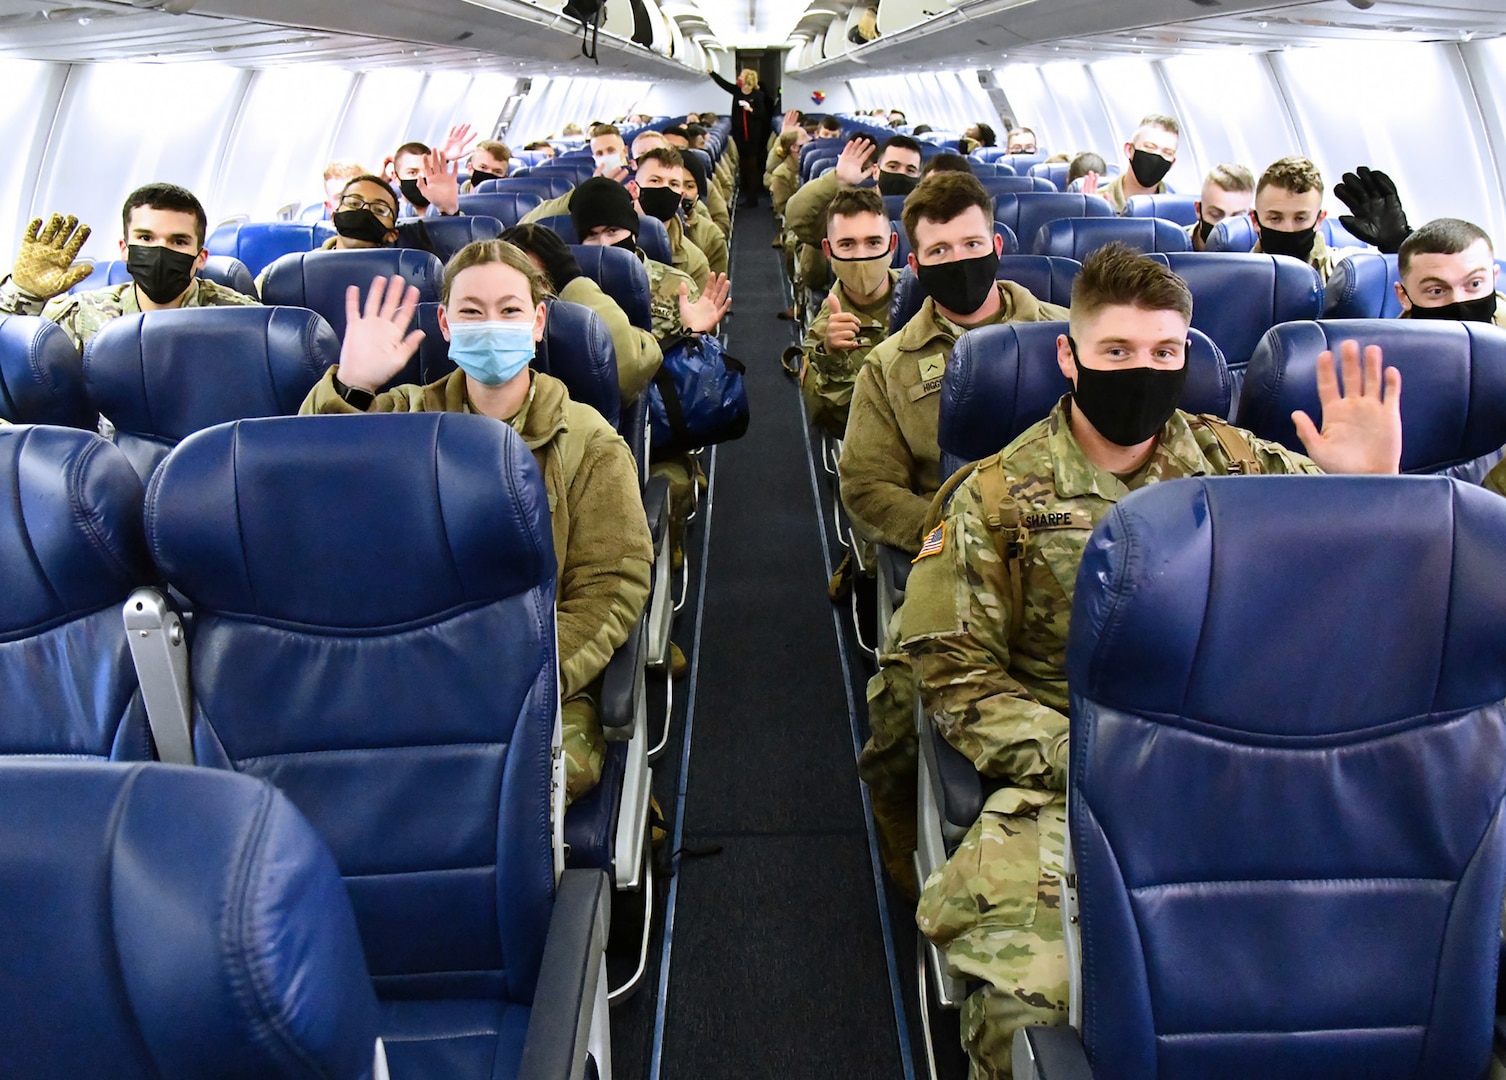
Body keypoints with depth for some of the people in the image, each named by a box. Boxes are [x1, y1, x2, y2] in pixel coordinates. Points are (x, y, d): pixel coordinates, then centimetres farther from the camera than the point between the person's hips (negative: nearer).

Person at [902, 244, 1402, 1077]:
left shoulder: (1238, 464, 10)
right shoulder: (998, 496, 2)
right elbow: (956, 672, 0)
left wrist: (1376, 483, -10)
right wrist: (1080, 758, -13)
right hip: (1062, 783, -3)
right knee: (1026, 992, -29)